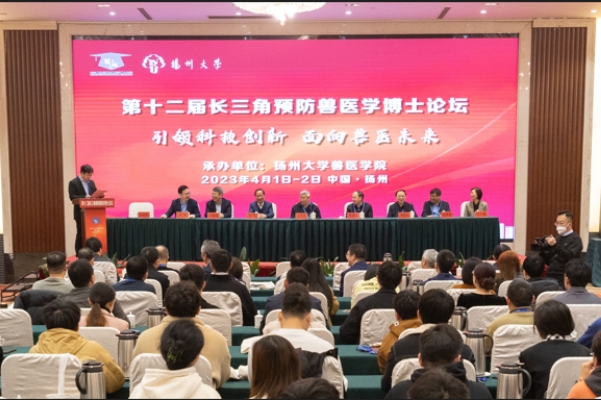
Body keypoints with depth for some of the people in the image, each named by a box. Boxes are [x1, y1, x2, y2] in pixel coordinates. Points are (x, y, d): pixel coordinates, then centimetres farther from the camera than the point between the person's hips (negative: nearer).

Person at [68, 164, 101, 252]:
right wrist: (84, 197, -27)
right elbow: (72, 197, -15)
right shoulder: (73, 182, -6)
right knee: (81, 233, 0)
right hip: (81, 212, -5)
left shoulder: (91, 182, 13)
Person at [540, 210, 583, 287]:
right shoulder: (557, 238, 16)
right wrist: (541, 250, 1)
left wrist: (555, 245, -29)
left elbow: (570, 256, -20)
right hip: (550, 277, 6)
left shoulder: (575, 239, -3)